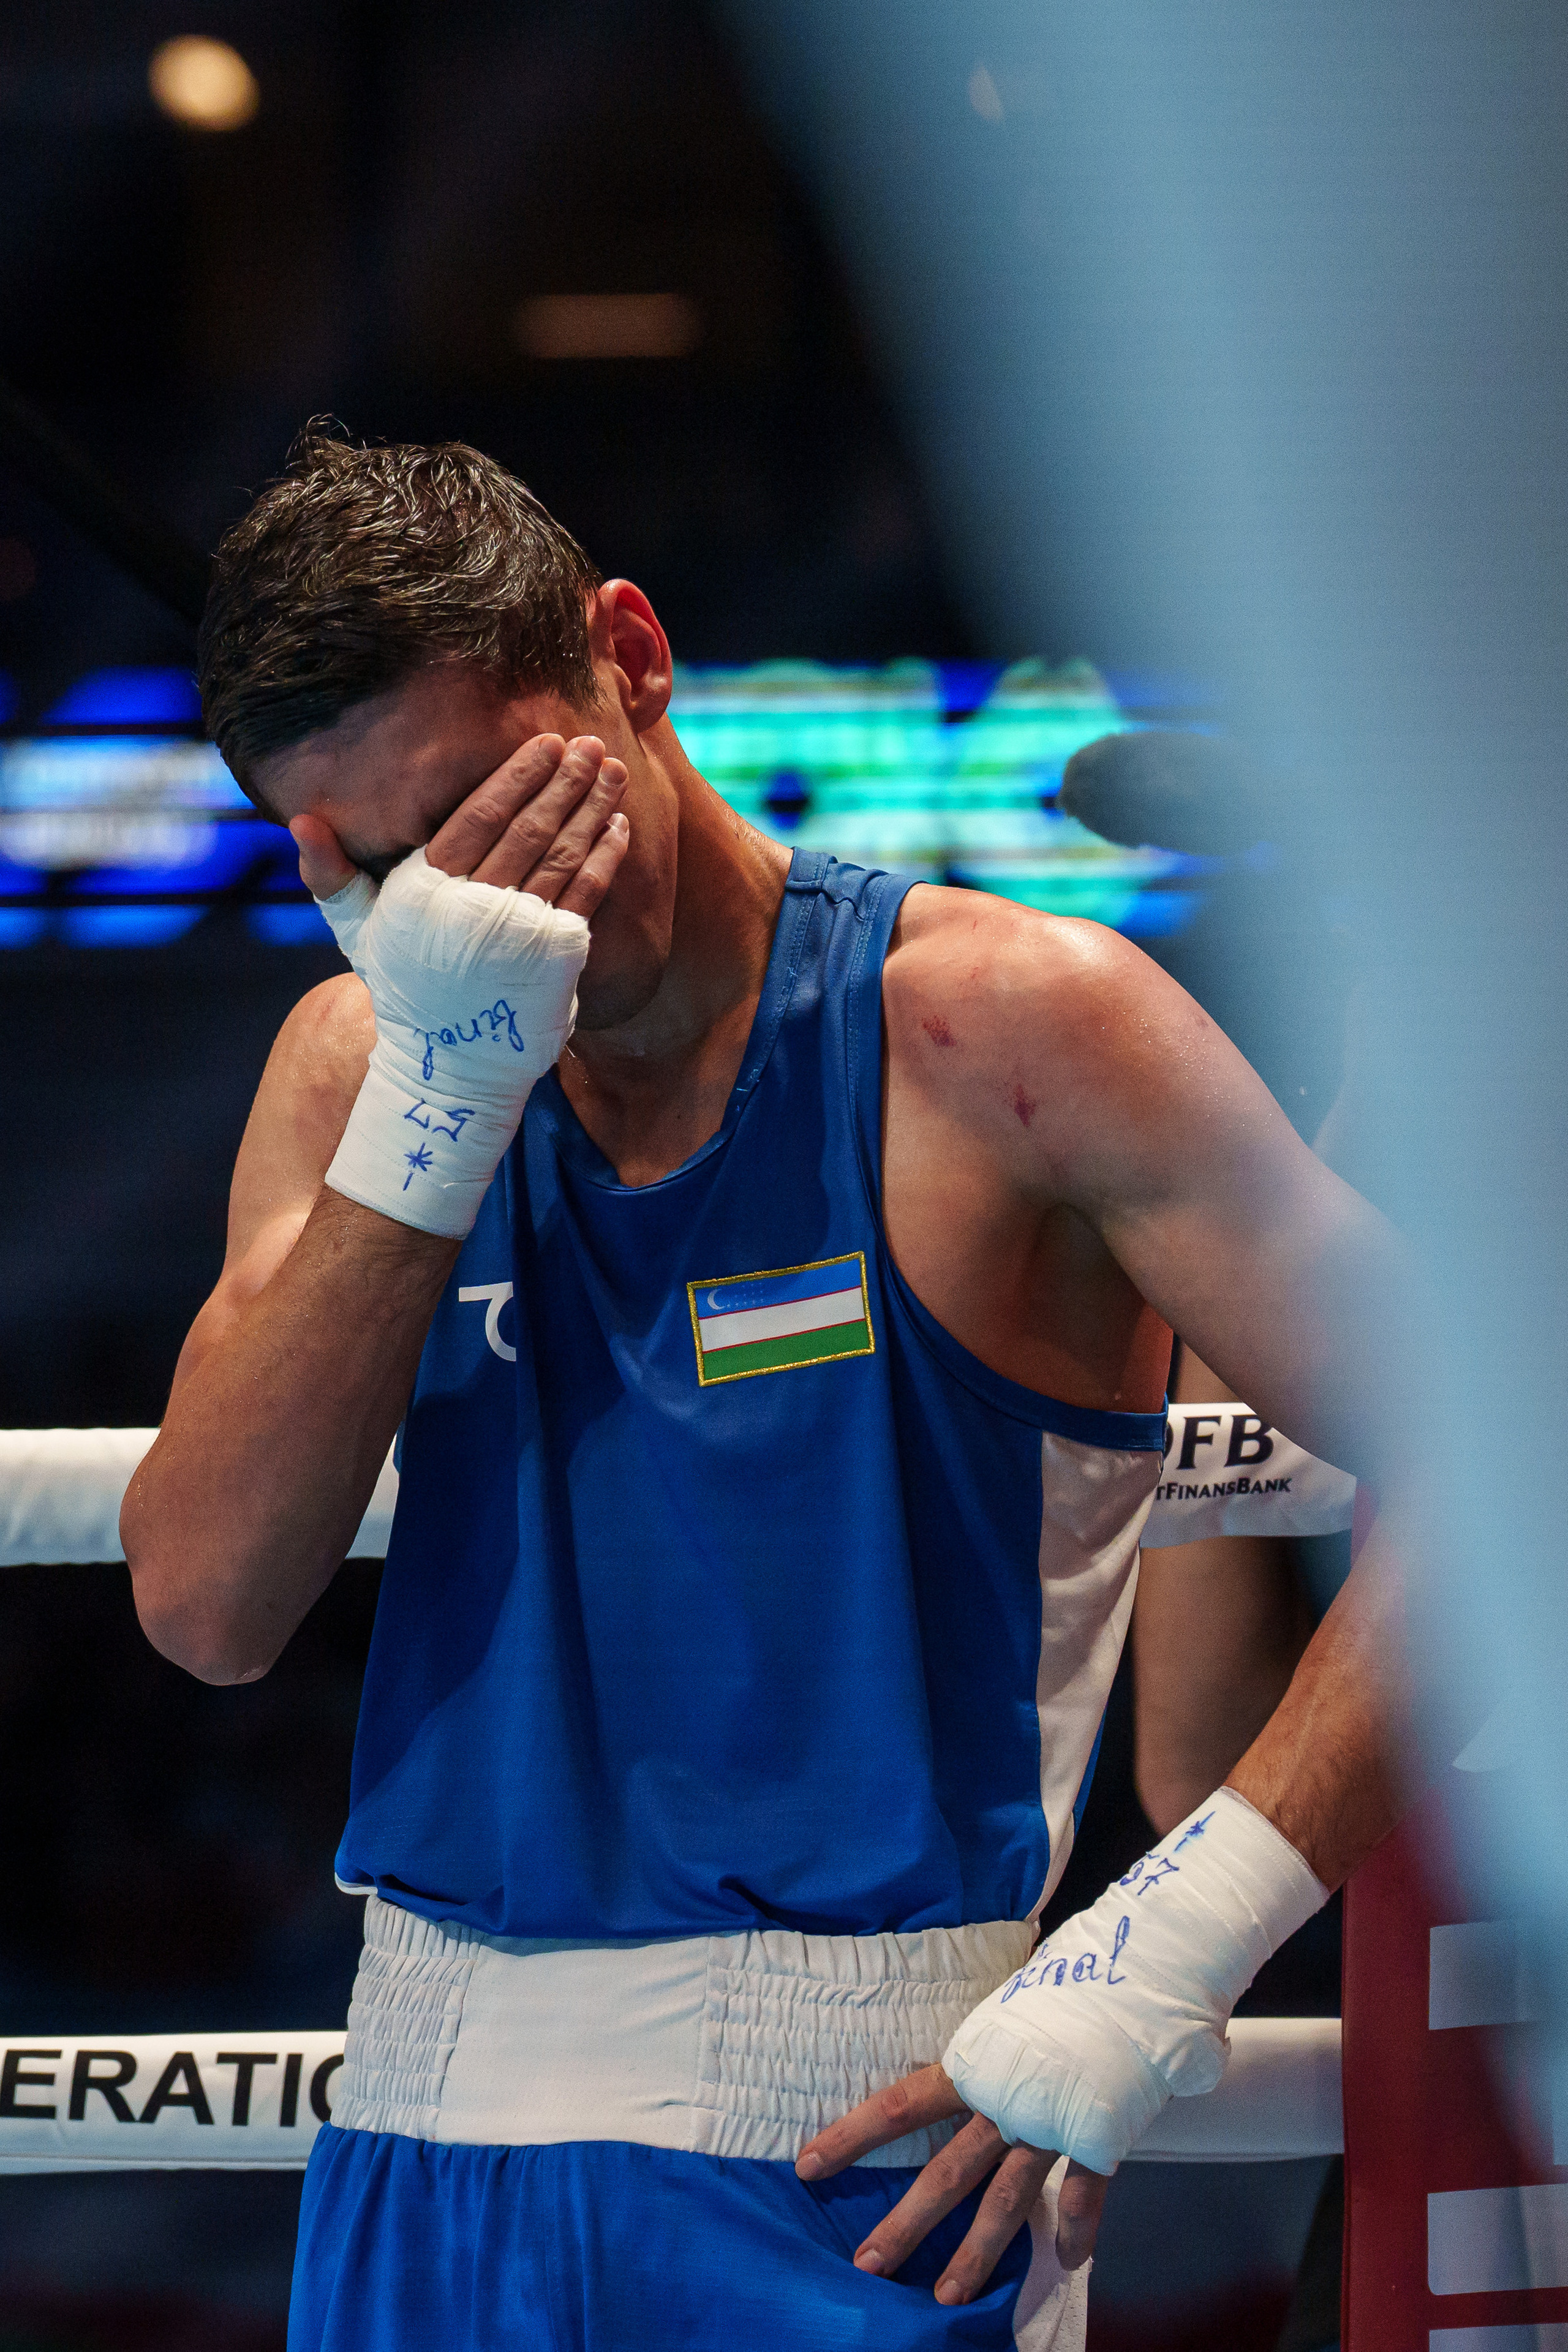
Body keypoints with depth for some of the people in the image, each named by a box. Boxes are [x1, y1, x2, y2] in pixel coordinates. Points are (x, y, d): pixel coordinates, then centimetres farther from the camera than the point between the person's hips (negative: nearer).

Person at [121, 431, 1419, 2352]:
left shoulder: (1008, 1025, -6)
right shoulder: (363, 1067, 8)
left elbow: (1490, 1489, -12)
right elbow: (204, 1610, -5)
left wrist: (1154, 1966, -19)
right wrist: (435, 1102, -12)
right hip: (422, 2145, 4)